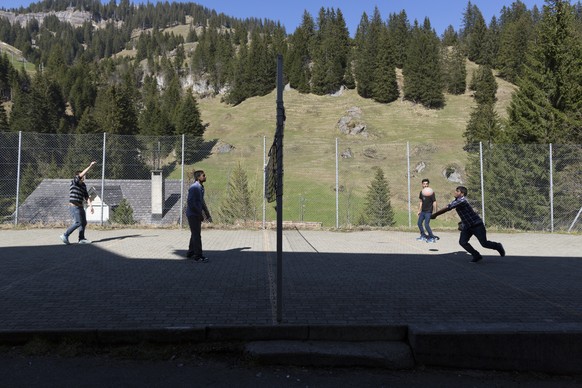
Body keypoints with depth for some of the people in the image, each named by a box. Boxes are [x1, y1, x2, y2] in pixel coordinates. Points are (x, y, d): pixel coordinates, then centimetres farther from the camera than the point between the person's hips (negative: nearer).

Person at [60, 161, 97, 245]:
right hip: (74, 206, -8)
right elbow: (81, 174, -23)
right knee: (78, 222, -13)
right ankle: (65, 236, -3)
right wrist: (90, 166, -26)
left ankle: (81, 239, 20)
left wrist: (90, 205, 2)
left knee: (84, 222, 10)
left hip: (80, 207, 8)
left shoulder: (83, 185, 13)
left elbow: (86, 197, 13)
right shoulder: (73, 182, -9)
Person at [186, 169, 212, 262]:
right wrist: (200, 213, -22)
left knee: (195, 234, 16)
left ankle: (190, 253, 27)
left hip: (197, 214, 10)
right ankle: (198, 256, -2)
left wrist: (207, 214, 16)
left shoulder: (201, 187, 11)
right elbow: (190, 202, -24)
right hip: (193, 214, -10)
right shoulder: (194, 187, -18)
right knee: (196, 235, -7)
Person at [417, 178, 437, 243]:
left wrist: (434, 212, -17)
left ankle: (432, 238, 2)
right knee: (419, 223, 12)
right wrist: (419, 210, 17)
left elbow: (434, 202, -14)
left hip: (428, 211, -7)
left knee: (426, 225, -12)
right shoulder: (421, 192, 4)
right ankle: (423, 236, 27)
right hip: (423, 211, 7)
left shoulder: (431, 193, -15)